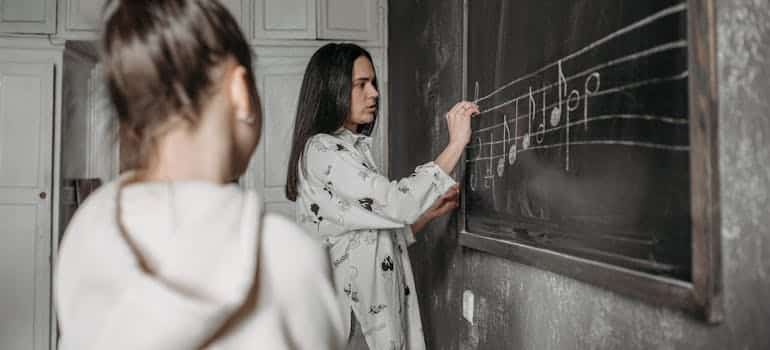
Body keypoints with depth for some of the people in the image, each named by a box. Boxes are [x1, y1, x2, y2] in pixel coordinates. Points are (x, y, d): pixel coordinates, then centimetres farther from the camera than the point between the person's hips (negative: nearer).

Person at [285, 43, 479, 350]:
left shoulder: (354, 150, 14)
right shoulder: (321, 150, -14)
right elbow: (398, 203, -24)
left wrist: (430, 212, 3)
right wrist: (457, 143, -19)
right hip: (354, 315, -9)